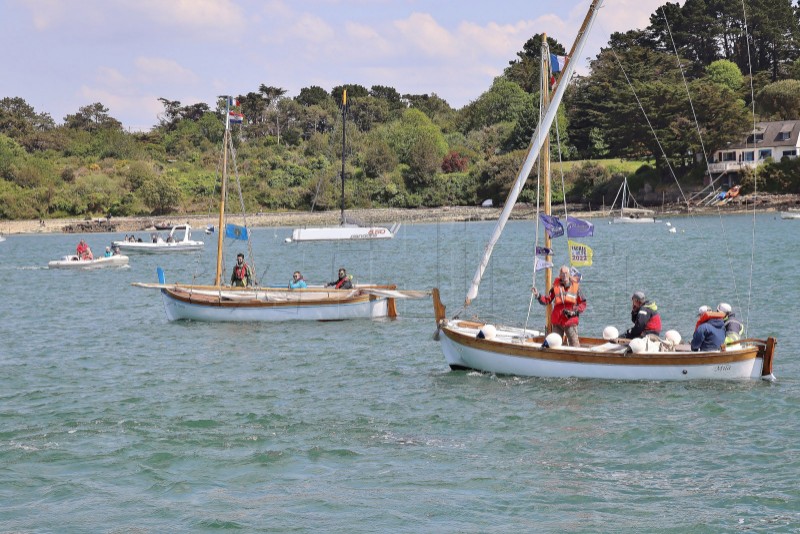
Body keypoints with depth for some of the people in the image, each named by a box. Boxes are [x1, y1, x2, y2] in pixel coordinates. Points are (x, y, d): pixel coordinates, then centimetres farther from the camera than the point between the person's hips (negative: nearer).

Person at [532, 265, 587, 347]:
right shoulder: (556, 286, 4)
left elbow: (583, 304, 3)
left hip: (570, 322, -3)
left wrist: (574, 312, -11)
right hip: (557, 322, 3)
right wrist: (538, 296, -13)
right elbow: (546, 300, 4)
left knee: (574, 346, -6)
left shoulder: (575, 286, 0)